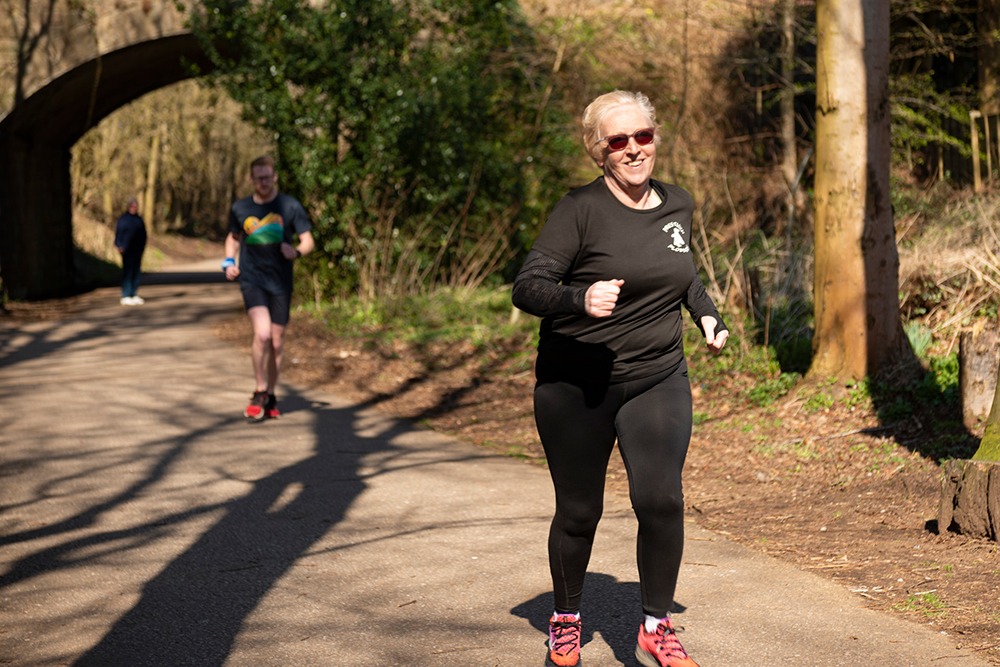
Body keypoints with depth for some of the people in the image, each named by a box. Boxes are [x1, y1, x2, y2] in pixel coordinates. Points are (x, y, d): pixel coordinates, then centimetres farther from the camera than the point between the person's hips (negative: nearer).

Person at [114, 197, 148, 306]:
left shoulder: (139, 218, 14)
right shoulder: (123, 218, -5)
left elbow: (143, 233, 18)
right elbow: (119, 233, -7)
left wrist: (143, 246, 12)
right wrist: (119, 246, -17)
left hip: (138, 249, 7)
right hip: (127, 250, -7)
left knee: (136, 272, 9)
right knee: (127, 271, -7)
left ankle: (134, 295, 17)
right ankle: (125, 297, -6)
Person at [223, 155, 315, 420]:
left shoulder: (290, 206, -1)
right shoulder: (240, 208, 5)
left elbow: (308, 241, 1)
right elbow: (233, 237, 23)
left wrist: (296, 251, -21)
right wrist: (229, 261, 6)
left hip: (281, 282, 1)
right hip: (252, 280, -1)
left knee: (276, 343, 7)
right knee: (262, 333, -21)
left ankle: (270, 397, 26)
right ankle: (260, 392, -4)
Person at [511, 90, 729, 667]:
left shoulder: (678, 205, 7)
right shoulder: (580, 210, -12)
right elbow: (527, 288, -18)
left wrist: (708, 315, 13)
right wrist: (580, 300, -35)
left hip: (659, 380, 4)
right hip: (576, 386, -3)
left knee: (661, 499, -12)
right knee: (579, 511, 6)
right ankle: (566, 620, 31)